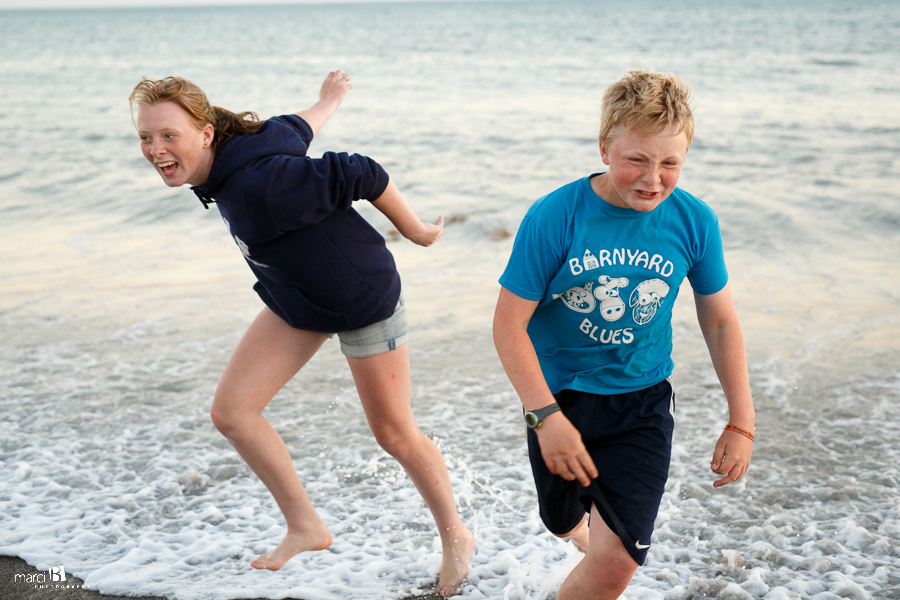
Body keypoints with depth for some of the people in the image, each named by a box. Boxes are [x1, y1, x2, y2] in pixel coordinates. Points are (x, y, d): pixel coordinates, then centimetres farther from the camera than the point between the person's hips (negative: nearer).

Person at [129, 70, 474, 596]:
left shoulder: (259, 183, -36)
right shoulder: (242, 142, -10)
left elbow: (360, 176, -30)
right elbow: (295, 128, 8)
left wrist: (417, 232, -15)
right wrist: (330, 101, 29)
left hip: (363, 300, -8)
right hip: (295, 306, 8)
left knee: (395, 434, 5)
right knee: (232, 412, 0)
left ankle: (456, 538, 30)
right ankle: (306, 527, 16)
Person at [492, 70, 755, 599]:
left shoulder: (695, 222, -12)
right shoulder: (554, 218, -20)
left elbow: (720, 322, 1)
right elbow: (509, 324, -17)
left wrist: (741, 422, 2)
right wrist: (546, 416, -23)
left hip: (642, 401, 1)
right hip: (559, 393, 0)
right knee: (564, 522, 24)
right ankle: (583, 515, 61)